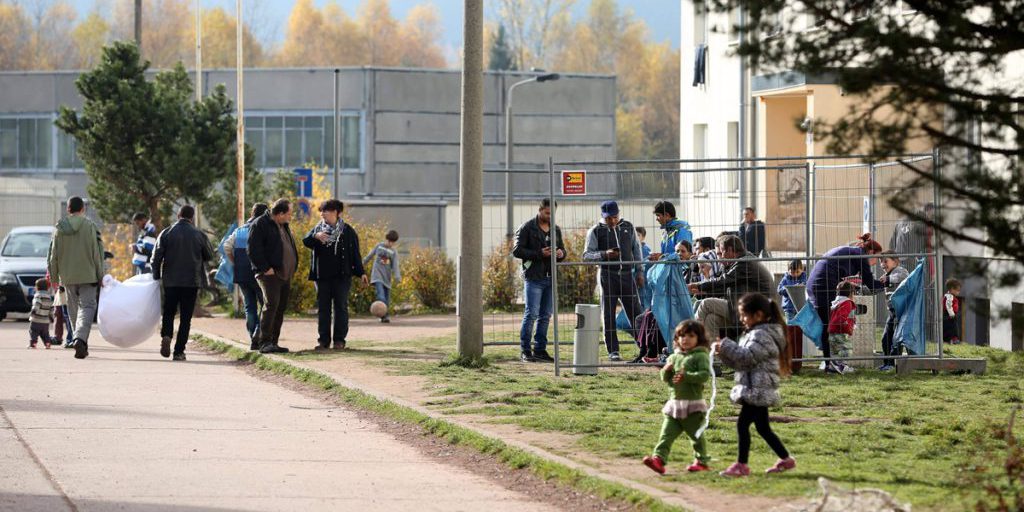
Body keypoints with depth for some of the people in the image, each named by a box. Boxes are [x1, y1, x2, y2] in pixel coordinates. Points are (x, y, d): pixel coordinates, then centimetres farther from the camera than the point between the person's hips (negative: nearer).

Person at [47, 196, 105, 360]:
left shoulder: (59, 228, 2)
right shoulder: (90, 227, -7)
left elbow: (54, 254, 6)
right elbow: (97, 254, -6)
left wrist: (54, 276, 15)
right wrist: (100, 276, 2)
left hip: (67, 277, 3)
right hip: (88, 275, -3)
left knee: (74, 309, 14)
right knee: (87, 307, -4)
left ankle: (82, 345, 18)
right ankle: (80, 339, -26)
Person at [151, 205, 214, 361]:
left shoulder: (166, 234, -2)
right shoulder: (199, 235, -3)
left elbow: (156, 257, -3)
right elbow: (209, 256, 9)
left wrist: (156, 277, 8)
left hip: (170, 281, 1)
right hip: (192, 282, -1)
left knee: (169, 313, 15)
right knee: (186, 317, 4)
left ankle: (166, 335, -12)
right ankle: (179, 351, 0)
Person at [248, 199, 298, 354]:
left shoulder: (284, 226, 19)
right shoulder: (260, 224, -9)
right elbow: (253, 249, -16)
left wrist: (292, 269, 19)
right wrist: (265, 268, -20)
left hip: (285, 275, 9)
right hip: (269, 274, -9)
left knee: (281, 308, 7)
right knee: (271, 305, -18)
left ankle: (273, 343, 11)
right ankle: (265, 343, -19)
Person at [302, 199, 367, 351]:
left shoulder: (347, 231, 2)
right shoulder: (318, 229, 10)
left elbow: (355, 253, 3)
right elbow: (306, 241, -5)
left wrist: (361, 273, -1)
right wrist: (315, 236, -26)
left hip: (341, 276, -3)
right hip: (322, 276, 3)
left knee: (341, 307, 0)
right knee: (323, 308, 4)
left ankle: (339, 340, 4)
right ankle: (323, 340, 7)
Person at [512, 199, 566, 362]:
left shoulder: (556, 229, 15)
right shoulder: (527, 228, -4)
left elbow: (562, 249, 24)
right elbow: (517, 250, -9)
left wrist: (561, 253, -2)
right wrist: (539, 254, -18)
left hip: (550, 277, 6)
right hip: (533, 277, -6)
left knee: (545, 315, 7)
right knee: (531, 313, -9)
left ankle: (540, 349, 13)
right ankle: (525, 350, -4)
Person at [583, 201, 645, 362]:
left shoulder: (628, 227, 10)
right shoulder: (595, 231, -1)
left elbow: (636, 249, 17)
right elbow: (587, 255, -4)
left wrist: (639, 271, 10)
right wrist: (604, 254, -21)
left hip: (627, 274, 3)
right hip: (608, 275, -2)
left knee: (636, 312, 2)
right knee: (609, 314, 0)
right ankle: (613, 351, 4)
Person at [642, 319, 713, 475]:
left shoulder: (700, 356, -6)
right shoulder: (674, 357, 13)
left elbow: (705, 374, -19)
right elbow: (666, 379, 15)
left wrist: (686, 376, -26)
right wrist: (666, 371, -8)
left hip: (693, 405, -5)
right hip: (674, 403, 5)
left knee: (696, 434, 6)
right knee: (667, 434, -5)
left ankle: (702, 462, 19)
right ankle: (659, 459, -13)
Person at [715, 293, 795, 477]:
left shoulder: (762, 335, -13)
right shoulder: (756, 333, 20)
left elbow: (747, 357, -23)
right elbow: (741, 361, 22)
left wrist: (726, 346, -15)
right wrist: (725, 353, 6)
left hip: (757, 391, -11)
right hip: (757, 391, 11)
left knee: (743, 424, -11)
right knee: (763, 428, 16)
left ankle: (741, 465, -12)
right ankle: (785, 459, 22)